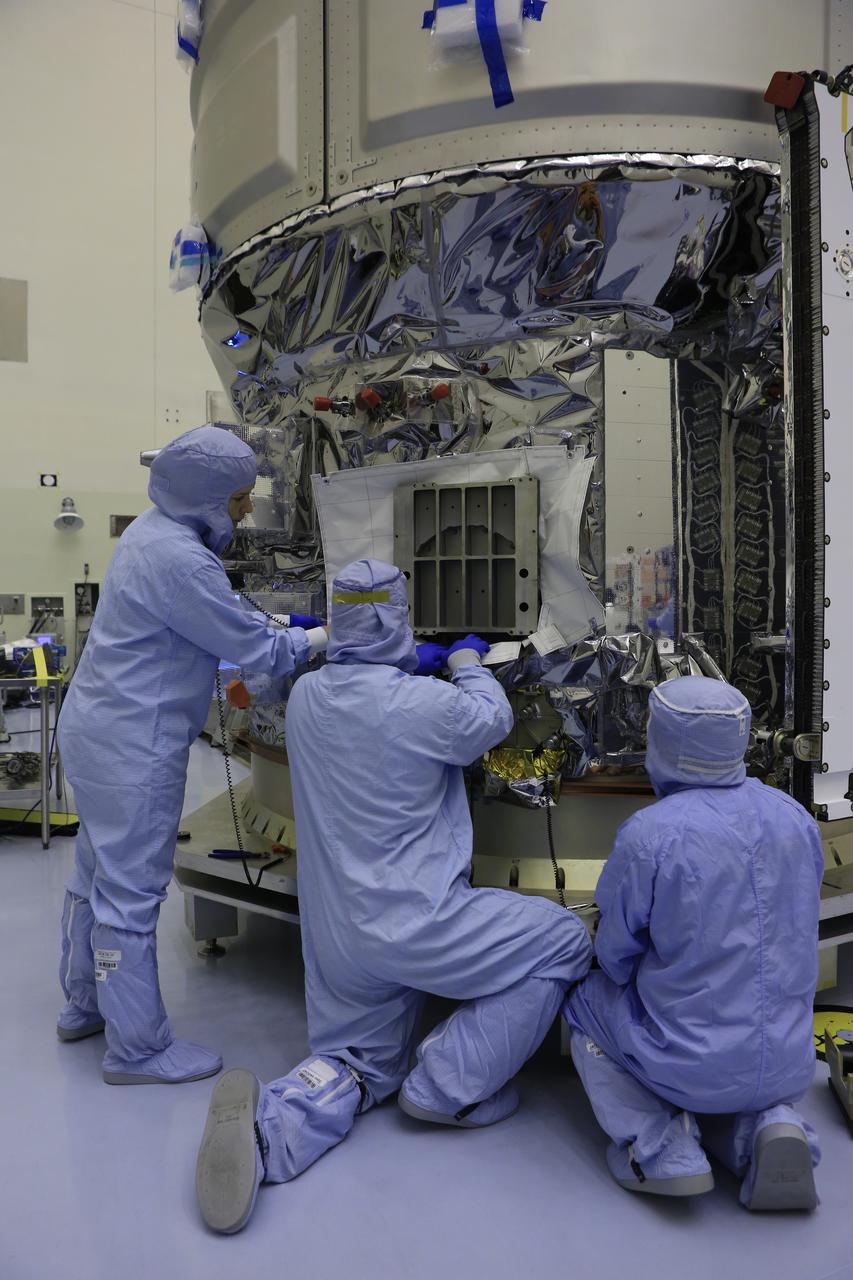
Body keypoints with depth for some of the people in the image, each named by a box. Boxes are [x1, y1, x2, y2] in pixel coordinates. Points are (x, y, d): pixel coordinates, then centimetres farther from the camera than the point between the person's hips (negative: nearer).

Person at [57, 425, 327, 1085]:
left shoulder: (156, 531, 8)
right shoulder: (179, 560, -25)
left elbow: (220, 613, 19)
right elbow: (252, 647, -18)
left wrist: (282, 623, 9)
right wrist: (330, 636, -6)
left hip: (100, 729, 11)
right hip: (133, 746, -11)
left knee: (97, 874, 21)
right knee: (132, 890, 1)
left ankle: (85, 1005, 40)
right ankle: (138, 1049, 16)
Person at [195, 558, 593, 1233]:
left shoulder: (306, 696, 0)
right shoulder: (423, 703, -20)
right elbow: (492, 721, 0)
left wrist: (415, 666, 30)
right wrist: (468, 663, 19)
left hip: (335, 934, 8)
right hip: (415, 919, -7)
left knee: (358, 1064, 25)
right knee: (565, 940, 8)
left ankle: (266, 1122, -6)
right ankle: (450, 1084, 8)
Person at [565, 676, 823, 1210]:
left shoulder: (648, 835, -21)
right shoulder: (795, 817, -3)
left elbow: (616, 958, -7)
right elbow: (794, 934, 10)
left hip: (692, 1066, -5)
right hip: (788, 1066, 5)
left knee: (587, 1000, 21)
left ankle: (659, 1145, 4)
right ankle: (766, 1125, 5)